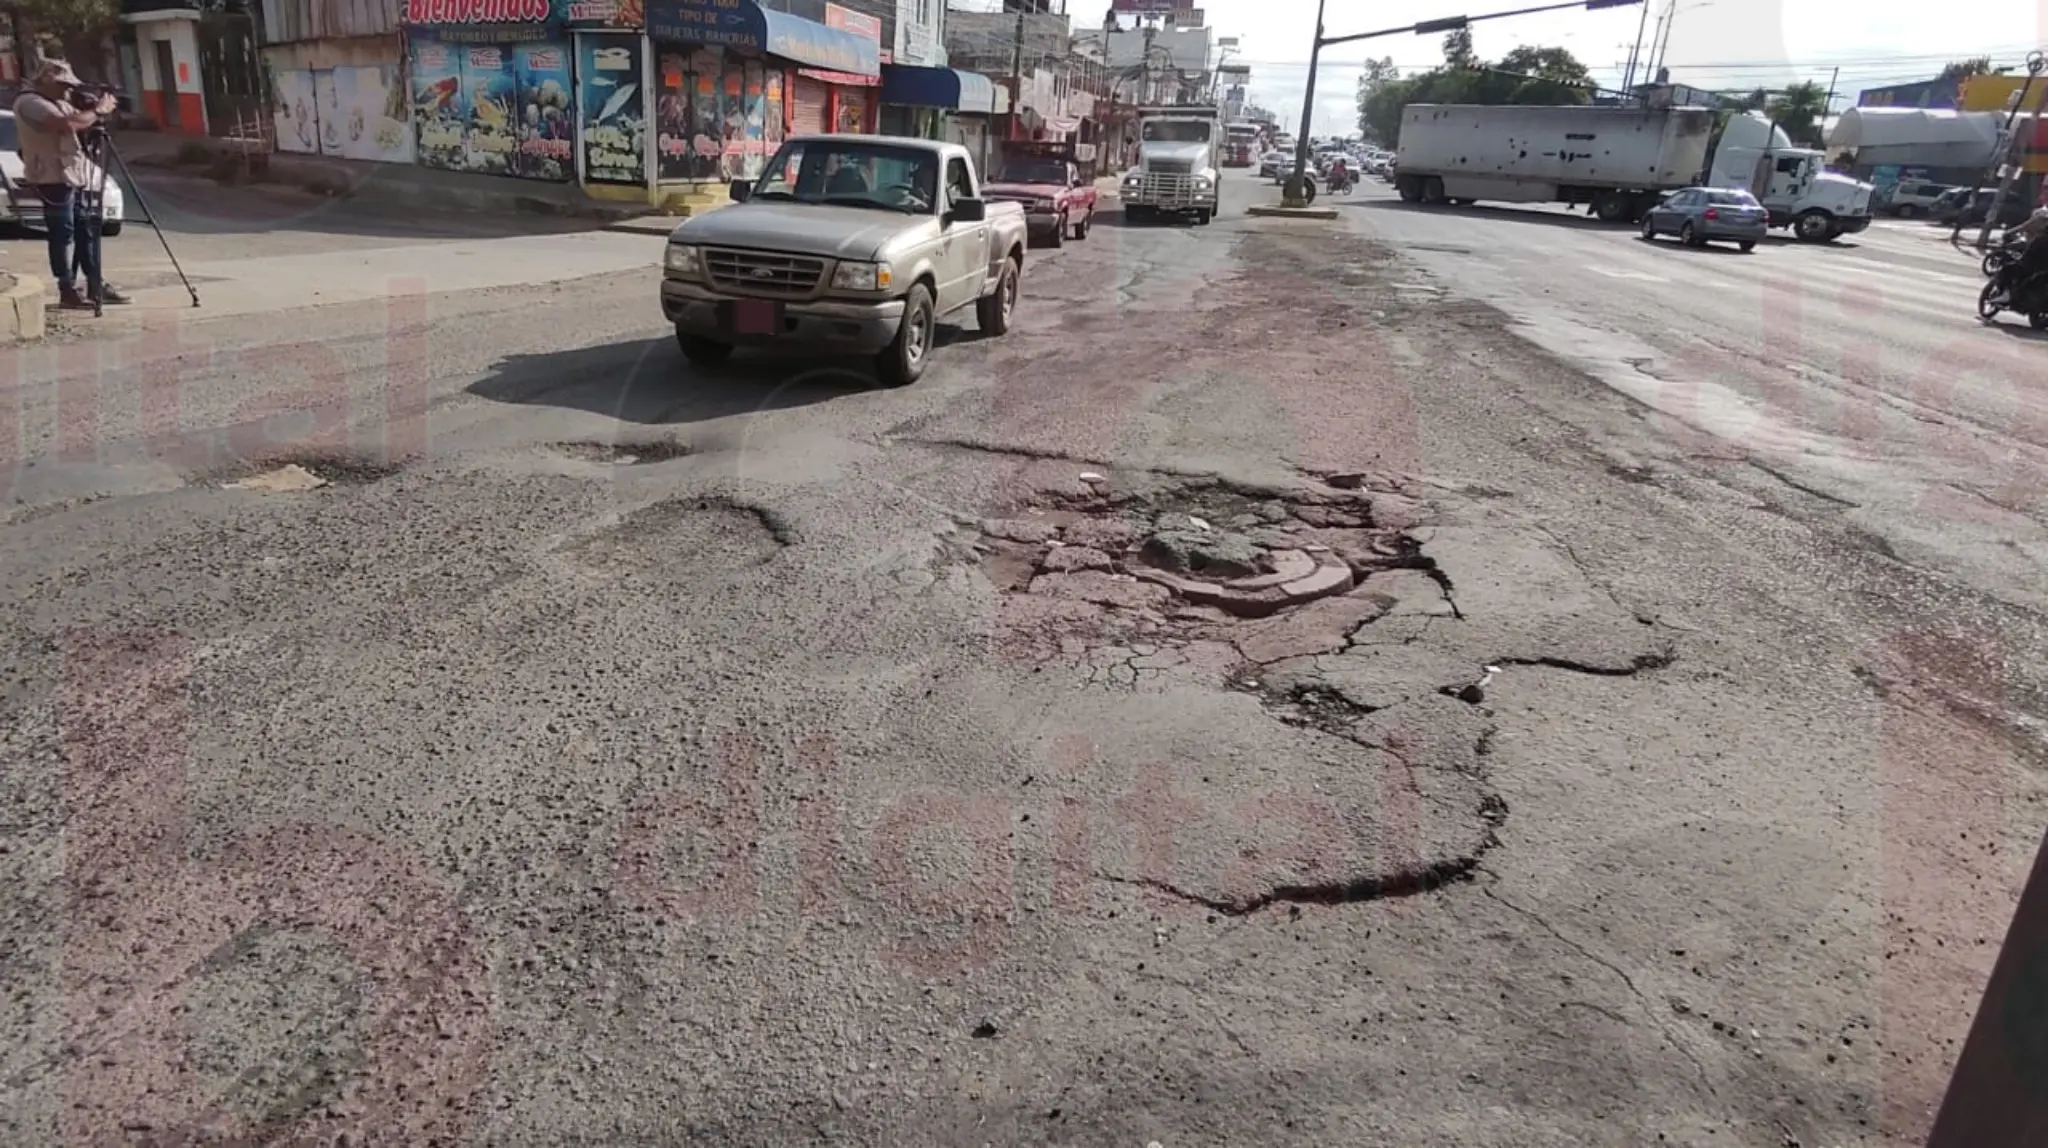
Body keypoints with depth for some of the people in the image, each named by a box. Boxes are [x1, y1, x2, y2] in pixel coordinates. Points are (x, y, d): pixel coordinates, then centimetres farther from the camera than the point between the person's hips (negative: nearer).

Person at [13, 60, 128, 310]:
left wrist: (93, 112, 4)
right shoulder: (29, 103, -11)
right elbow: (68, 124, -26)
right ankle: (68, 291, -7)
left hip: (79, 177, 9)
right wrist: (98, 111, -15)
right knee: (63, 235, -8)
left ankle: (96, 285, 15)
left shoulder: (58, 102, 19)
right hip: (54, 180, -9)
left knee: (88, 232, 10)